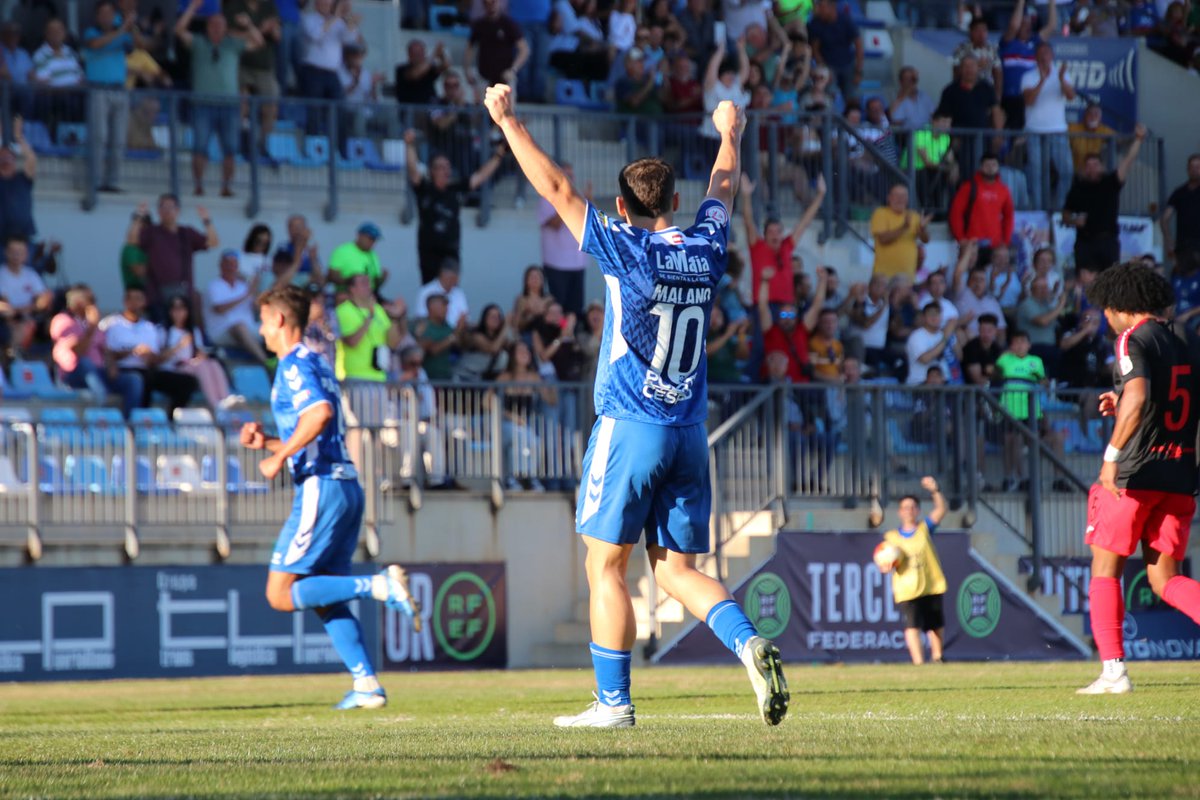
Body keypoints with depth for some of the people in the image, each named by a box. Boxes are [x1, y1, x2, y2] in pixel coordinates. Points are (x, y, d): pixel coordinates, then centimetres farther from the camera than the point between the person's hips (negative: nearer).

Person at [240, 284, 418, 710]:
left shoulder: (294, 365, -7)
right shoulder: (317, 364, 22)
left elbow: (320, 413, -26)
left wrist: (279, 456, -16)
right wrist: (266, 442, 19)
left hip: (320, 488, -9)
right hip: (346, 484, 9)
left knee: (281, 594, -9)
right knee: (324, 599, 10)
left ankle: (378, 586, -18)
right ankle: (367, 684, 2)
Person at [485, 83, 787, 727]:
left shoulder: (627, 250, -8)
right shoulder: (705, 249, 6)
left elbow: (555, 187, -4)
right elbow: (723, 190, 27)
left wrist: (508, 122, 6)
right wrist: (730, 135, 46)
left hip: (628, 428, -5)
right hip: (690, 432, 5)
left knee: (606, 567, 2)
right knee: (677, 569, 9)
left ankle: (613, 701, 1)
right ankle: (749, 642, -14)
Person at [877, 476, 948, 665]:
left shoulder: (925, 528, 6)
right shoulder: (891, 537, 6)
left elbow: (940, 511, -8)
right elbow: (884, 565, 10)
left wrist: (935, 491, -23)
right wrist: (886, 566, -14)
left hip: (932, 586, 2)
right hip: (906, 590, -2)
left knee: (936, 625, 14)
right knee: (912, 625, -18)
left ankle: (936, 658, 34)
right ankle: (918, 662, -20)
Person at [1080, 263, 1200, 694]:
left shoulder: (1133, 340, -9)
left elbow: (1138, 397, -26)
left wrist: (1112, 455, -26)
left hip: (1135, 473, -6)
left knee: (1106, 569, 6)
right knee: (1164, 578, 9)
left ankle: (1113, 671, 1)